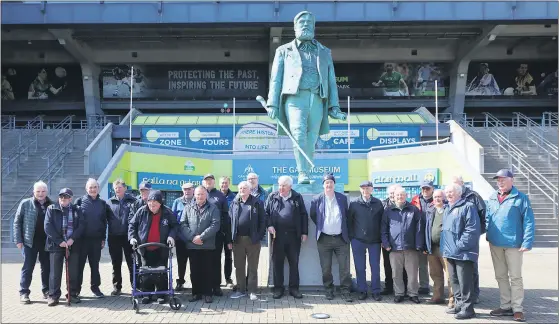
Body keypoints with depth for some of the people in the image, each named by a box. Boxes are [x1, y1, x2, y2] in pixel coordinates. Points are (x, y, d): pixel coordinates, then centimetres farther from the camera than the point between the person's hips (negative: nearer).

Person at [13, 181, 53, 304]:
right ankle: (24, 293, 10)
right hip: (30, 241, -2)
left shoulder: (51, 205, 4)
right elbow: (17, 222, 1)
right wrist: (18, 240, -5)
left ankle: (46, 290, 21)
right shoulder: (25, 203, -1)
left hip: (47, 242, 2)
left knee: (47, 267, 9)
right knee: (28, 267, 1)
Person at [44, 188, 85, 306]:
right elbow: (47, 226, -4)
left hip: (73, 245, 1)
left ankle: (73, 294, 12)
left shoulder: (77, 210, 10)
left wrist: (73, 239, -14)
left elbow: (81, 225, 0)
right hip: (56, 245, -1)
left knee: (73, 272, 4)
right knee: (55, 271, 0)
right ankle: (53, 295, 7)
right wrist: (59, 241, -12)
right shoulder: (51, 209, 6)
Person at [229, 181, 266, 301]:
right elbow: (230, 220, 7)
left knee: (252, 267, 4)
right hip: (238, 240, 3)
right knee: (239, 266, 10)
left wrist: (259, 236, -9)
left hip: (252, 240, -3)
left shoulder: (257, 203, 0)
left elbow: (262, 221, -1)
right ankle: (241, 290, 20)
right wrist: (230, 238, -1)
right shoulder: (234, 203, 9)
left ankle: (252, 291, 11)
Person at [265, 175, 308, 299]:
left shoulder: (297, 197, 6)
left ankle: (294, 288, 16)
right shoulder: (272, 197, 7)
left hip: (294, 235, 0)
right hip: (277, 235, 0)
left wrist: (304, 232, 3)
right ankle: (278, 288, 15)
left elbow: (303, 215, 7)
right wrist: (269, 225, -10)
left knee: (294, 262, 6)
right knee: (277, 262, 5)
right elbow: (266, 212, 6)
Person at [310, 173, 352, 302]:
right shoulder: (317, 199, 0)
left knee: (344, 267, 0)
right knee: (326, 268, 6)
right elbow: (313, 216, 12)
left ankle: (345, 291, 8)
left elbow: (346, 215, 14)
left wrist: (345, 230, 10)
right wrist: (321, 226, 9)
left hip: (341, 238, 1)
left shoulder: (342, 198, 4)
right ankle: (329, 290, 19)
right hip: (324, 239, 0)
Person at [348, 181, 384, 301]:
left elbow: (382, 220, 6)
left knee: (375, 267, 5)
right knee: (360, 267, 6)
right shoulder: (354, 203, -1)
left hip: (374, 240, 1)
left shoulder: (378, 203, 4)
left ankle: (376, 291, 15)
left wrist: (381, 237, 1)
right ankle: (362, 291, 16)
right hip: (358, 240, -1)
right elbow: (349, 220, 1)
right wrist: (352, 236, -2)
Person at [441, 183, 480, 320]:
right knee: (454, 280, 15)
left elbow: (472, 229, -18)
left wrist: (460, 245, -20)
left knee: (464, 281, -5)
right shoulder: (447, 209, 18)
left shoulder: (467, 206, -10)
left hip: (462, 252, -9)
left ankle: (467, 308, 3)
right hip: (450, 252, 9)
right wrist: (446, 247, 16)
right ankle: (459, 304, 25)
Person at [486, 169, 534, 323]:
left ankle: (517, 308, 12)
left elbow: (528, 221, -11)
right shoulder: (492, 198, 8)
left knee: (515, 277, 3)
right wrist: (488, 235, 4)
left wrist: (527, 242, -16)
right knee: (500, 276, 13)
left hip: (513, 244, -5)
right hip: (495, 244, 5)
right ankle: (506, 306, 24)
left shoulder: (521, 198, -7)